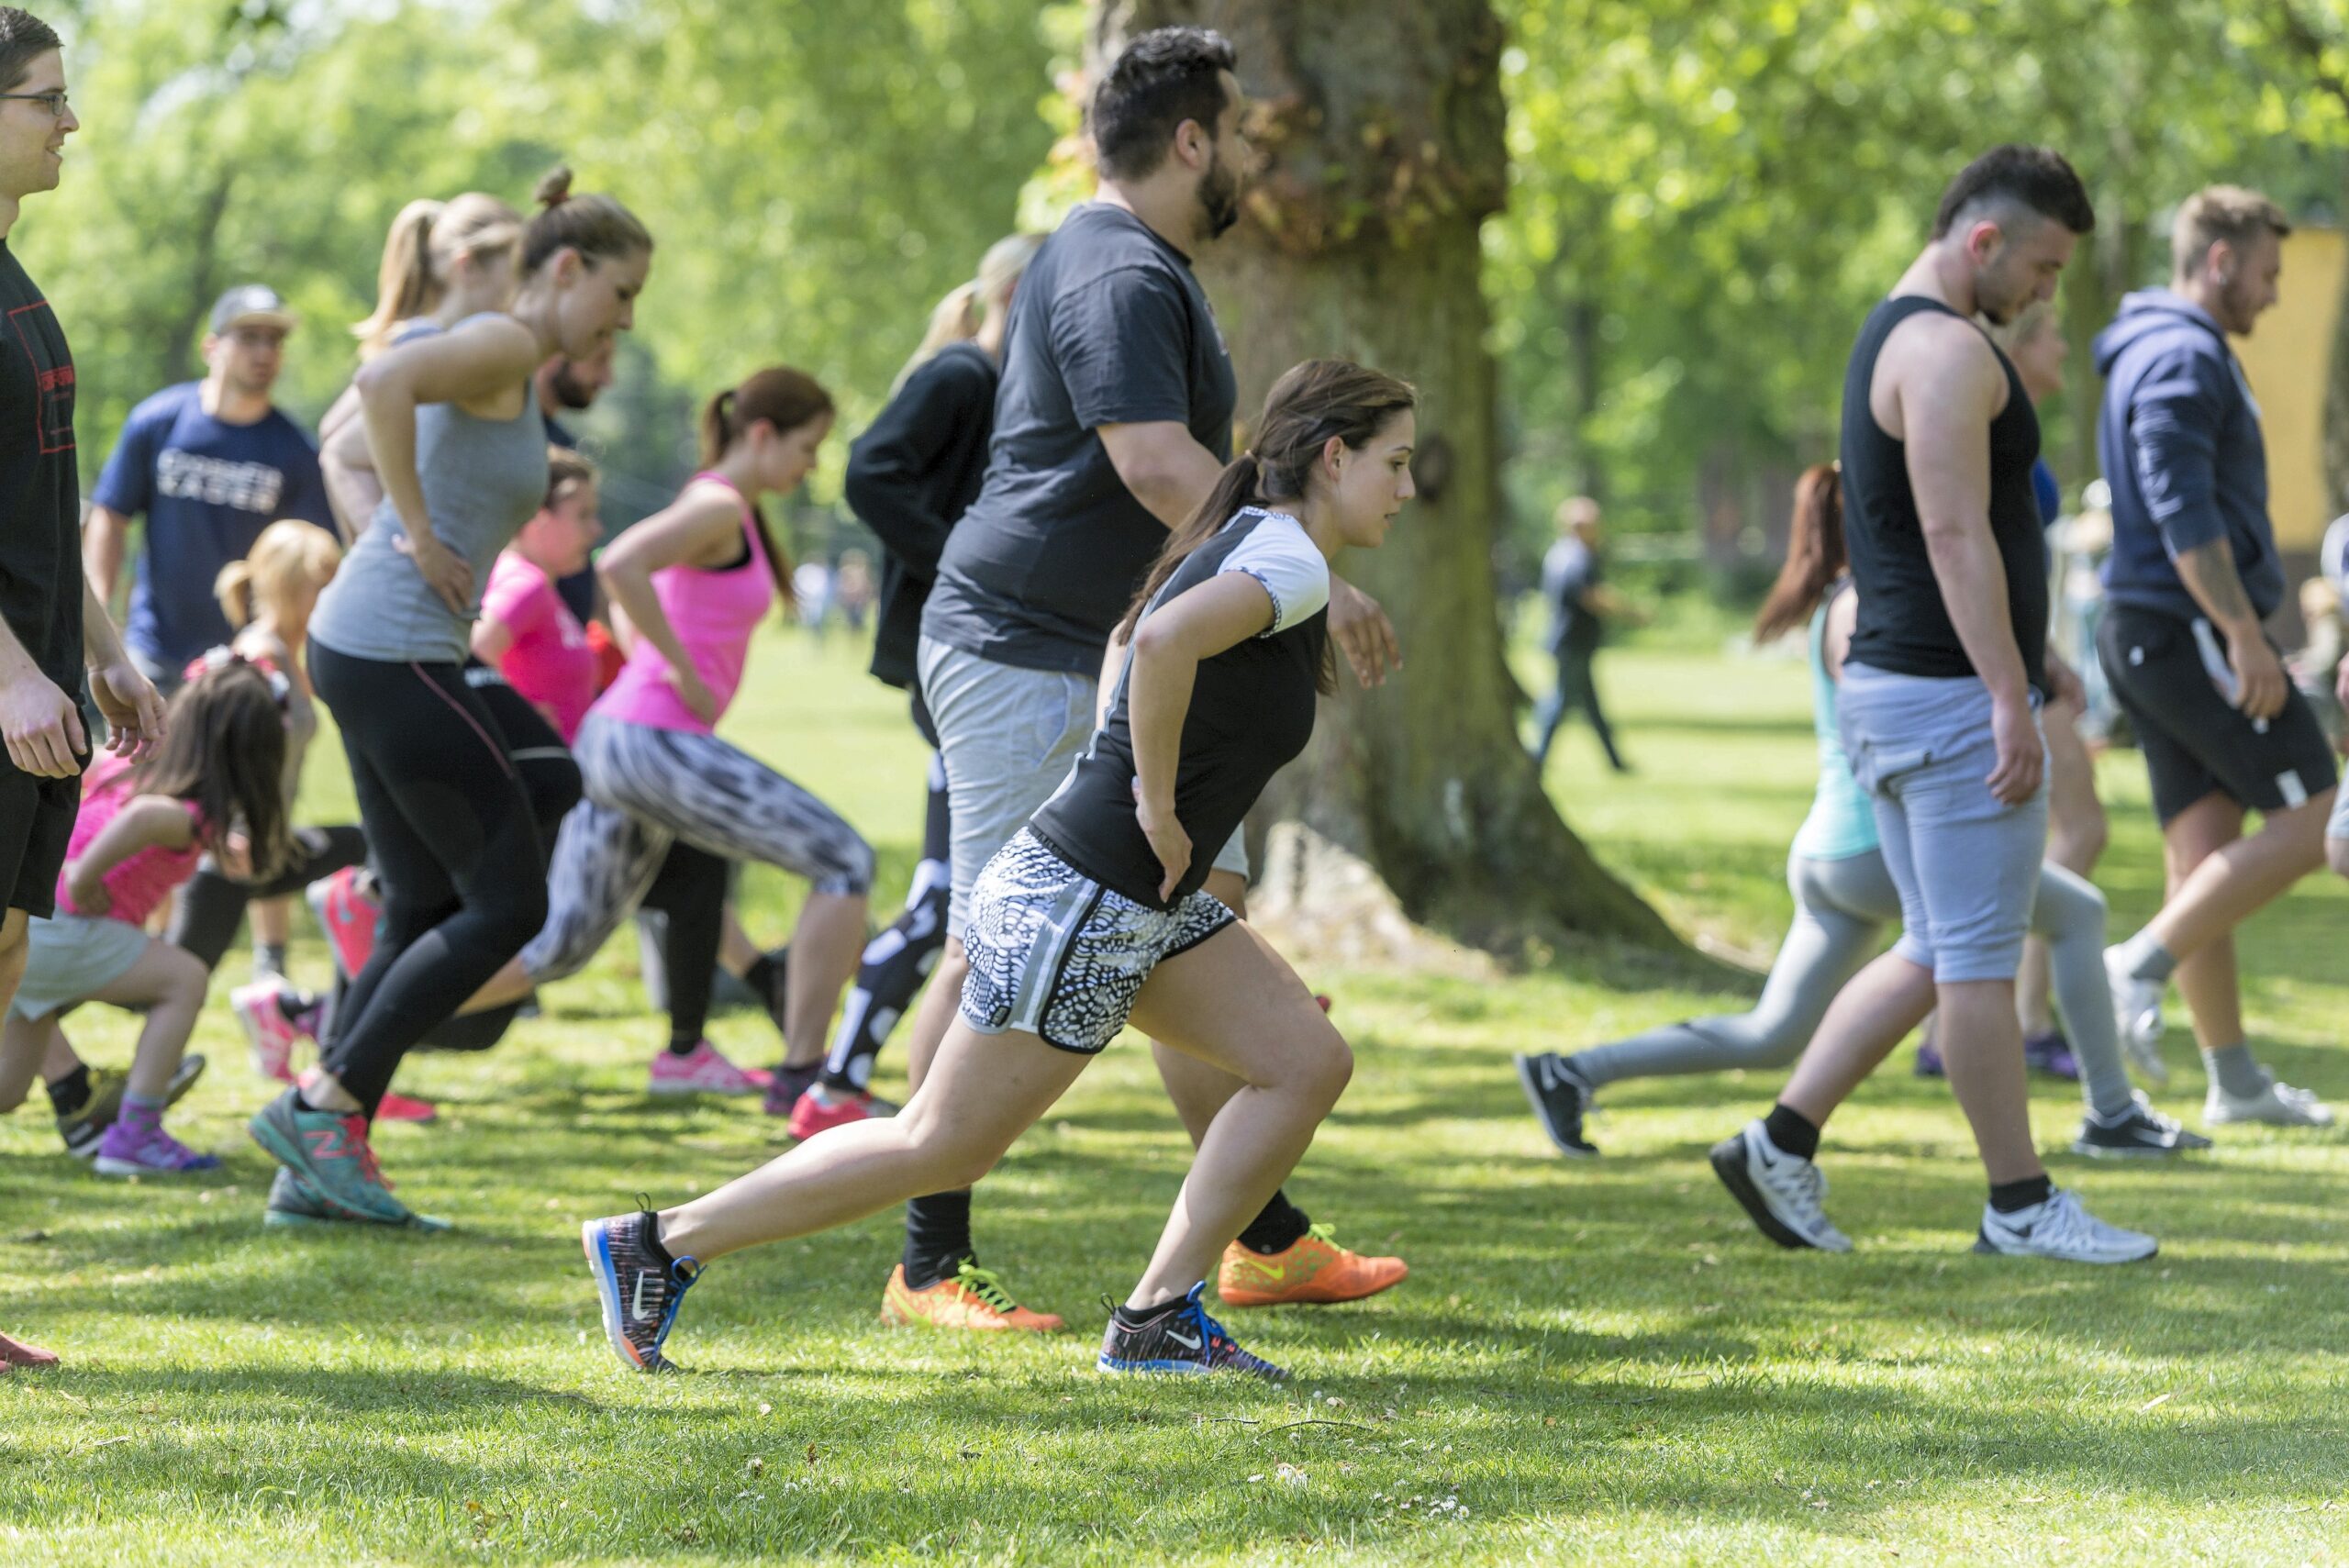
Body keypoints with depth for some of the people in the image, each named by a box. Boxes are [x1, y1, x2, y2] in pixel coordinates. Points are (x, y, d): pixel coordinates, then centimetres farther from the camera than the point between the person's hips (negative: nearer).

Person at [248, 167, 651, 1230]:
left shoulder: (518, 373, 20)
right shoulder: (501, 346, -10)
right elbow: (383, 382, -30)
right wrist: (420, 537, -22)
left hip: (364, 652, 10)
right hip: (396, 653, -10)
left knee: (424, 914, 11)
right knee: (509, 902, -5)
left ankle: (325, 1155, 9)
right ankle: (325, 1104, -4)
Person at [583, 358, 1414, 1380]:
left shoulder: (1253, 545, 13)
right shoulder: (1292, 561, -17)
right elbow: (1166, 639, -37)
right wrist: (1160, 812, -24)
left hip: (1145, 907, 10)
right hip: (1080, 900, -10)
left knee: (1308, 1064, 3)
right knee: (939, 1148, -1)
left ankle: (1158, 1323, 3)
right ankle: (660, 1244, 7)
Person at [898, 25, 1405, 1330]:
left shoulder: (1151, 270, 18)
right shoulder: (1118, 277, -16)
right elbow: (1156, 464, -27)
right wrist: (1310, 585, -25)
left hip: (1120, 666, 11)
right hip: (1022, 651, -11)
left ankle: (1267, 1244, 15)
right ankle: (931, 1270, -3)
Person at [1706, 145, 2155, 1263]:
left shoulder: (1896, 337, 18)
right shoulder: (1947, 350, -15)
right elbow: (1956, 534, -22)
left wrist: (2031, 654, 27)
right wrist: (2010, 697, -23)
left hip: (1891, 688, 10)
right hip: (1952, 695, -10)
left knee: (1936, 953, 14)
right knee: (1979, 958, -3)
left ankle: (1780, 1145, 11)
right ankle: (2020, 1205, 3)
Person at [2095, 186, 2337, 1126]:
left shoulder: (2157, 356, 21)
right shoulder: (2182, 360, -13)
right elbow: (2184, 513, -23)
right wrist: (2245, 636, -24)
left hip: (2154, 634, 10)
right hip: (2191, 628, -10)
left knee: (2203, 850, 8)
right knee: (2309, 819, -8)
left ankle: (2234, 1080, 9)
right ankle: (2143, 967, -13)